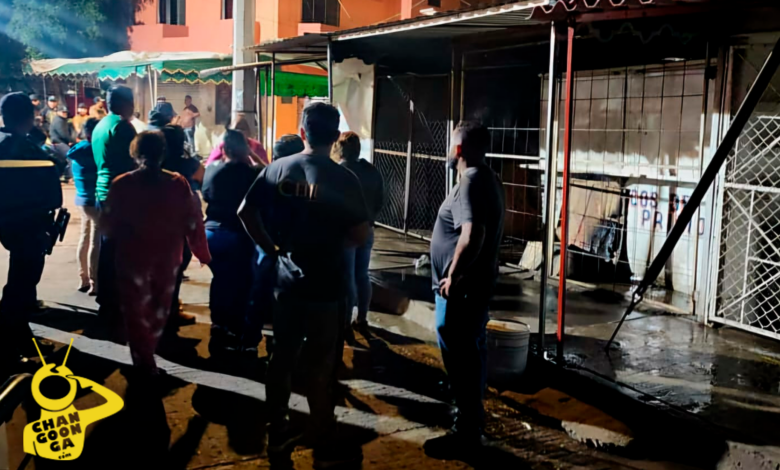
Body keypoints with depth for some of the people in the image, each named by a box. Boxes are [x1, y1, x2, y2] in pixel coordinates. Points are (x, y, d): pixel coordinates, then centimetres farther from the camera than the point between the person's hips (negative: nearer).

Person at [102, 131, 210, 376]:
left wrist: (118, 239, 18)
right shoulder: (178, 184, -9)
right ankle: (146, 358, 36)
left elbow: (107, 223, -4)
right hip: (167, 259, 2)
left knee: (136, 310, 11)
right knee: (157, 309, 21)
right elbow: (193, 223, -8)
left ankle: (145, 363, 10)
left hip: (133, 258, -2)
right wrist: (202, 253, 4)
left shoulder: (122, 184, -11)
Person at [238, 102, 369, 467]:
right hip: (326, 285, -4)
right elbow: (359, 235, -15)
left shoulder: (277, 169, -1)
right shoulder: (343, 179, -14)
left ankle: (277, 433, 30)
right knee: (322, 368, 5)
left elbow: (245, 212, 1)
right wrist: (334, 238, 4)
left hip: (287, 280, 5)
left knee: (282, 358, 17)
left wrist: (272, 248, 7)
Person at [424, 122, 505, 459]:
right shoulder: (487, 179, 11)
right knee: (470, 351, 20)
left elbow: (471, 235, -33)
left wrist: (453, 276, -24)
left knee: (461, 356, -2)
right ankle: (472, 414, 33)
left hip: (461, 286, -10)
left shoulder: (470, 182, -20)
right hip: (476, 282, 10)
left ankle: (467, 432, 7)